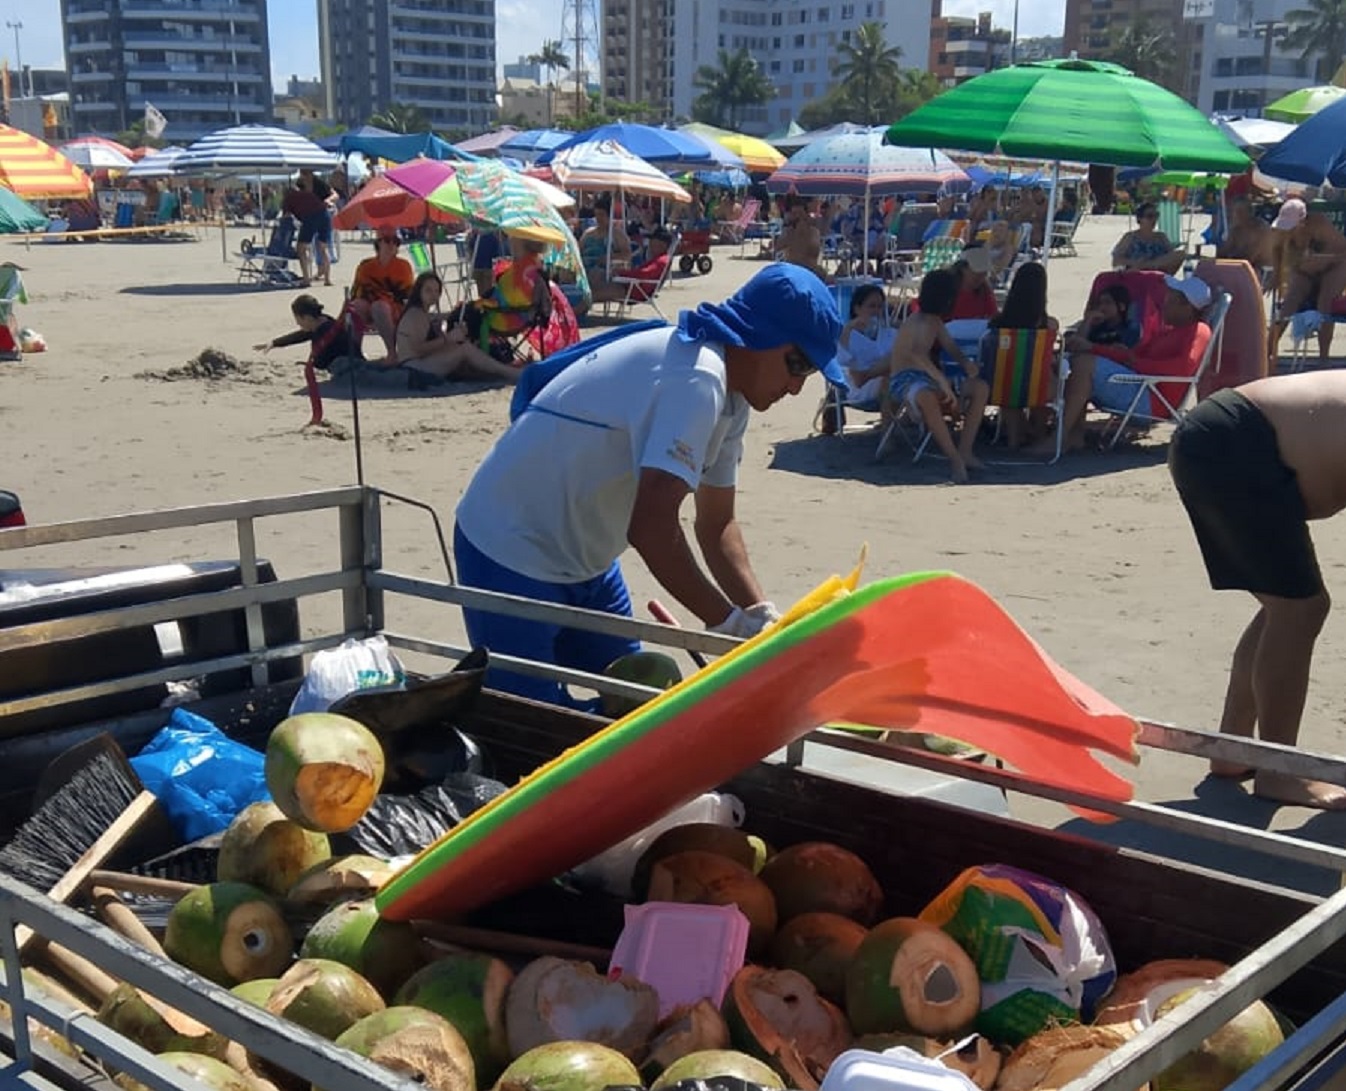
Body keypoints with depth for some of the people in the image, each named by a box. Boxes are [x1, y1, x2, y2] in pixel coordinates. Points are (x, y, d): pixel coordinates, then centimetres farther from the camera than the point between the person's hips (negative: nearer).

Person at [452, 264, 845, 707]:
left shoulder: (729, 396, 4)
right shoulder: (695, 378, -27)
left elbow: (716, 524, 10)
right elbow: (652, 527, -35)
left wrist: (763, 618, -3)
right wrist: (730, 622, -25)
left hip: (583, 561, 10)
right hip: (513, 556, -10)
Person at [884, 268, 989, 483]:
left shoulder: (935, 321, 11)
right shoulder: (923, 324, -19)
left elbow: (949, 345, 23)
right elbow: (917, 355, -37)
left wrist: (965, 363, 2)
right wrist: (942, 381, -43)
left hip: (926, 377, 10)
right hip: (905, 379, -10)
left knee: (980, 388, -2)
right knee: (926, 397, -45)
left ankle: (964, 451, -7)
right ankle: (955, 459, -36)